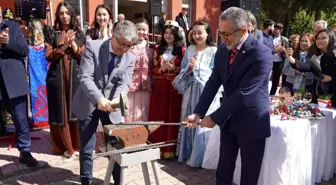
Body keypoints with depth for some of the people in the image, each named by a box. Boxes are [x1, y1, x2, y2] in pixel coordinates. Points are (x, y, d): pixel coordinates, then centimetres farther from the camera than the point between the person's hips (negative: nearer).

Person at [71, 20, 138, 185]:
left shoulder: (130, 58, -3)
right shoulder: (92, 46, -12)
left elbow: (124, 83, -10)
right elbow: (85, 77, -19)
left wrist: (116, 100, -31)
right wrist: (98, 98, -34)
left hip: (111, 105, 3)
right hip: (88, 104, -2)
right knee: (86, 148, 7)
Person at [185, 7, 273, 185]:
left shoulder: (261, 54, -21)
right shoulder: (222, 49, -1)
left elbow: (243, 93, -25)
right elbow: (213, 83, 0)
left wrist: (215, 117, -22)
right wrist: (198, 112, -9)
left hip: (251, 122, -5)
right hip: (228, 119, 6)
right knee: (223, 170, 18)